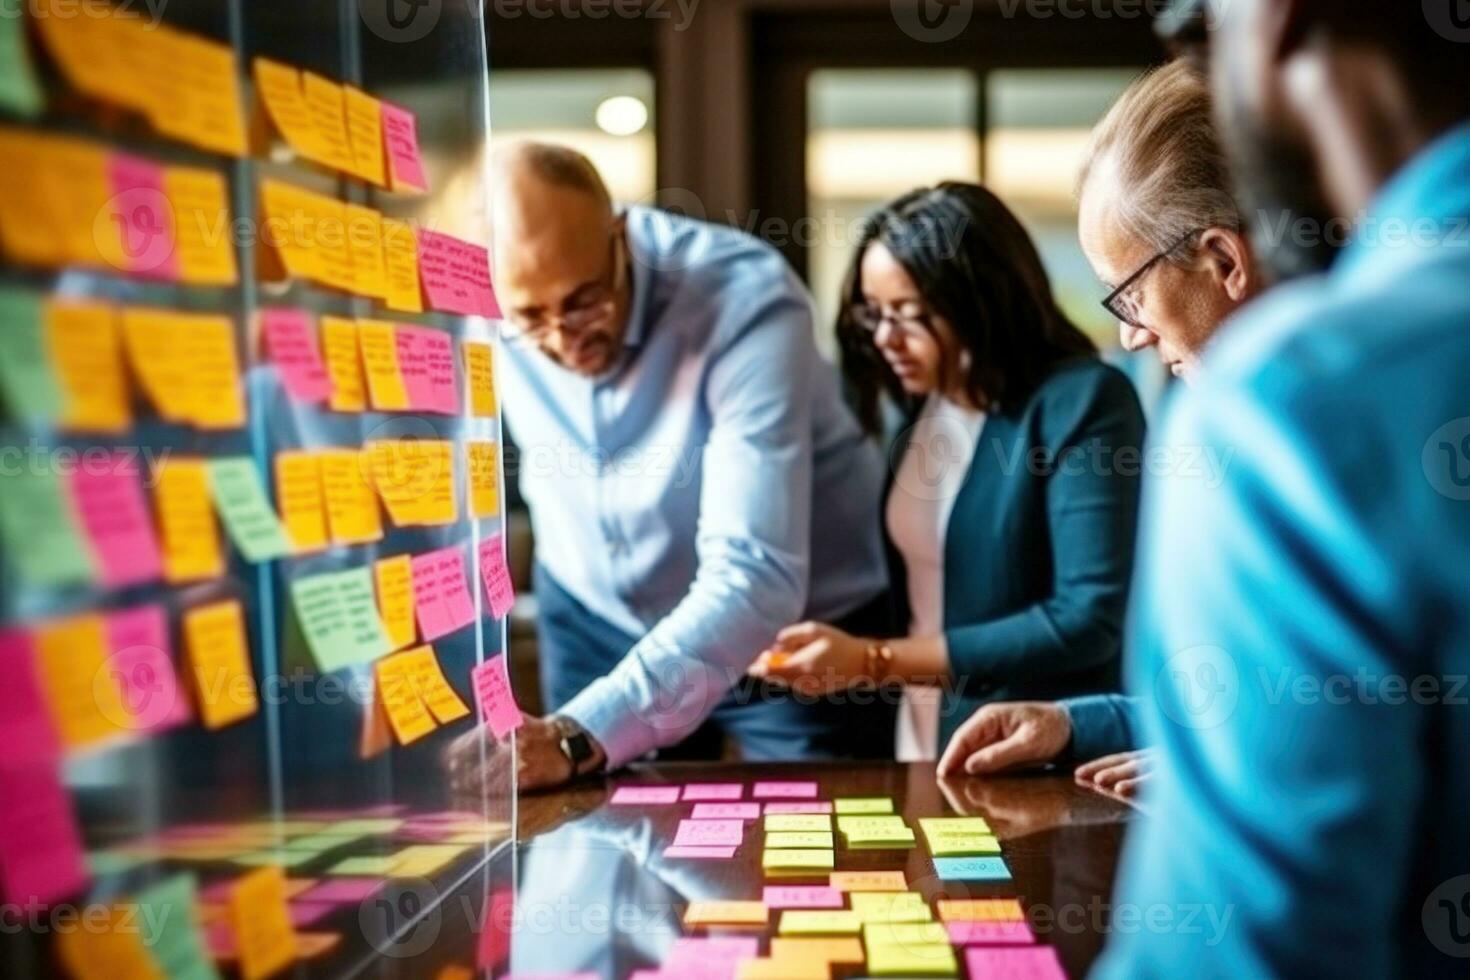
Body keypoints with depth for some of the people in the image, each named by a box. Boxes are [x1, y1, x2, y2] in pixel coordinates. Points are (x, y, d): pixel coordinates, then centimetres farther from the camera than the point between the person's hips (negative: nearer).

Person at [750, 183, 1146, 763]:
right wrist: (837, 656, -7)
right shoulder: (920, 405, 7)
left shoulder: (1081, 402, -12)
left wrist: (874, 661, -17)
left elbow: (1087, 622, -18)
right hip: (918, 750, 6)